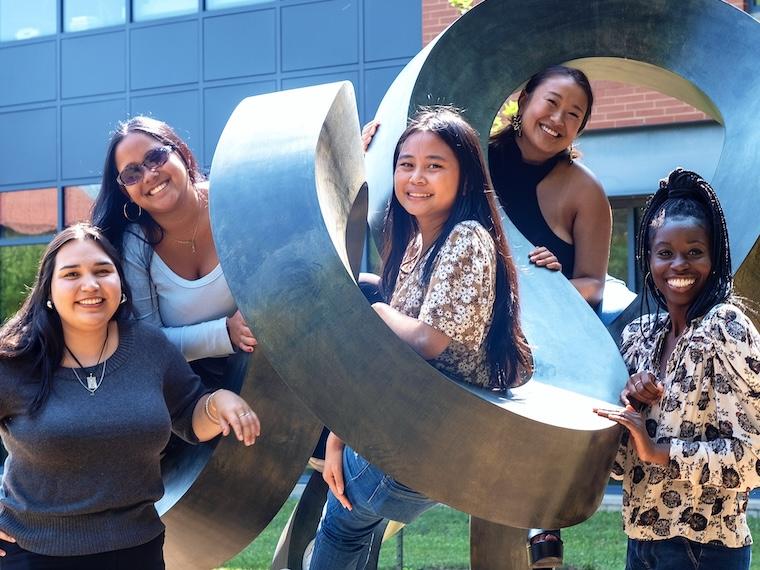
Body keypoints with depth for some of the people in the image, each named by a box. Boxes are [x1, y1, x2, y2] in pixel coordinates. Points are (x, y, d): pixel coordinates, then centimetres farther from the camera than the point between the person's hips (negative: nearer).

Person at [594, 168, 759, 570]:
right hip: (642, 537, 6)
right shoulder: (638, 335, 5)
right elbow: (618, 462, 7)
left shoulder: (726, 328, -13)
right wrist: (628, 399, -10)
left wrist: (660, 451, -21)